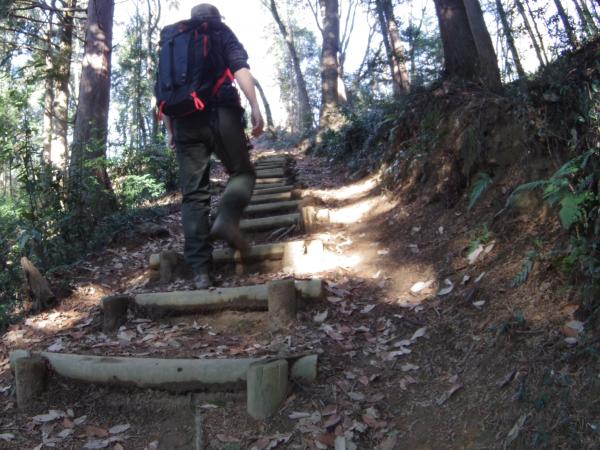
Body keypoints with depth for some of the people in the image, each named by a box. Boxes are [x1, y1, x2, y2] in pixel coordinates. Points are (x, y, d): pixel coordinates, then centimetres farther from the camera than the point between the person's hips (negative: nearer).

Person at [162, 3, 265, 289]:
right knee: (242, 172, 12)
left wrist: (169, 130, 21)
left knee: (193, 194, 0)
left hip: (185, 121, 3)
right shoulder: (221, 31, 14)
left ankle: (200, 271, -5)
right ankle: (227, 219, -19)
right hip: (220, 113, -3)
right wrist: (255, 107, -10)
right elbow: (240, 67, -4)